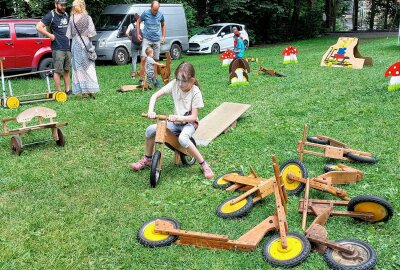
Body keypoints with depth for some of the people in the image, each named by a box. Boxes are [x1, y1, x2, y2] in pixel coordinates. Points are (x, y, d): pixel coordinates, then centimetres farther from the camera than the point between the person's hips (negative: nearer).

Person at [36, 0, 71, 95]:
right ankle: (59, 92, 1)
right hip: (58, 48, -7)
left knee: (67, 70, 12)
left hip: (68, 47, 7)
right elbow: (38, 27, -13)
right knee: (58, 71, -3)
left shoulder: (66, 15, 14)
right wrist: (50, 35, -15)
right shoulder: (51, 16, -7)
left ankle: (68, 90, 18)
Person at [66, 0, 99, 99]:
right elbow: (92, 33, -7)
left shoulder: (72, 19, -2)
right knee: (89, 67, 5)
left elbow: (69, 35, -1)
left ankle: (83, 91, 5)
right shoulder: (87, 18, -7)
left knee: (79, 68, 6)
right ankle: (91, 90, 3)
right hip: (86, 44, -1)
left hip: (76, 45, 1)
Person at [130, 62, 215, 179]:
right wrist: (151, 110, -31)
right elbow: (155, 95, -13)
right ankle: (147, 159, 6)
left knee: (183, 139, -38)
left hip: (189, 123, -4)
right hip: (175, 121, 5)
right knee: (151, 129, -17)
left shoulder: (195, 92, -19)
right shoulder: (174, 84, -11)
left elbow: (193, 117, -19)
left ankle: (204, 164, -20)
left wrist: (178, 118, -36)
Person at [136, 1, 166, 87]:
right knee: (143, 59, -15)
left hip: (157, 41, 3)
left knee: (156, 60, 8)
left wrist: (163, 36, 12)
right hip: (146, 40, -3)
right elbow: (138, 22, 9)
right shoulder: (145, 13, -6)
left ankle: (155, 79, 18)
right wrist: (138, 34, 3)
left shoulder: (160, 15, 1)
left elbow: (163, 25, 19)